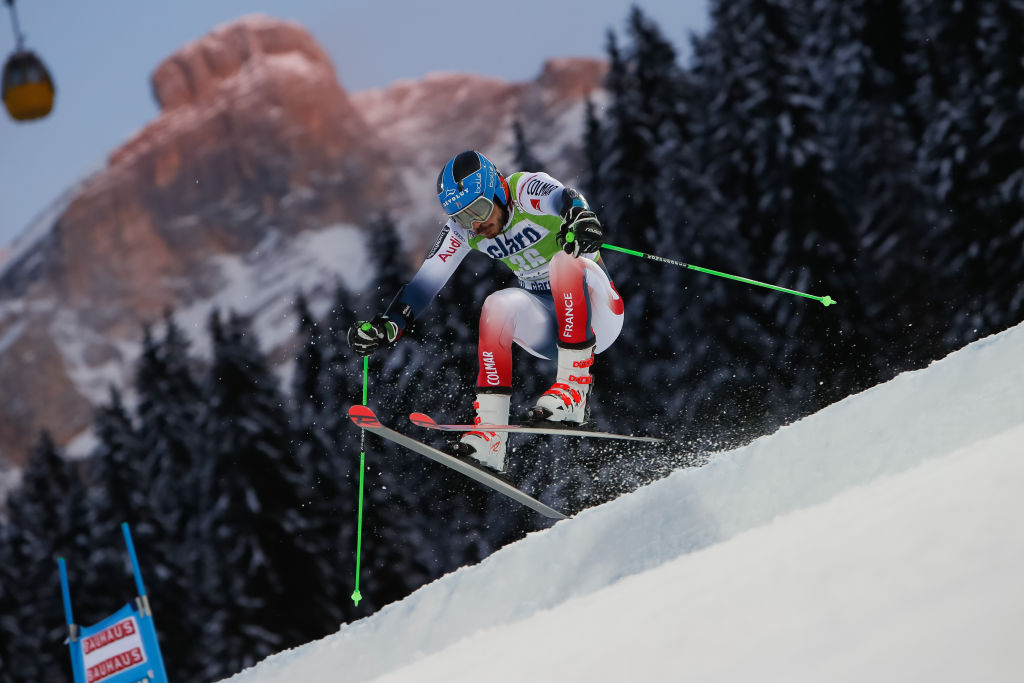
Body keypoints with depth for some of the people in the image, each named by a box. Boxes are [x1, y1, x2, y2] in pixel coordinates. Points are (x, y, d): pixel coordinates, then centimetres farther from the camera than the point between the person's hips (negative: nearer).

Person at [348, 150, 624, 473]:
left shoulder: (525, 189, -18)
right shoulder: (463, 230, -3)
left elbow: (562, 198, -39)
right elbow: (426, 279, -7)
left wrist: (580, 216, -63)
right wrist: (386, 326, -22)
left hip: (597, 312, -4)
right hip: (550, 327, 4)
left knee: (566, 262, -34)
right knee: (500, 306, -27)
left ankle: (575, 386, -31)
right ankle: (489, 438, -32)